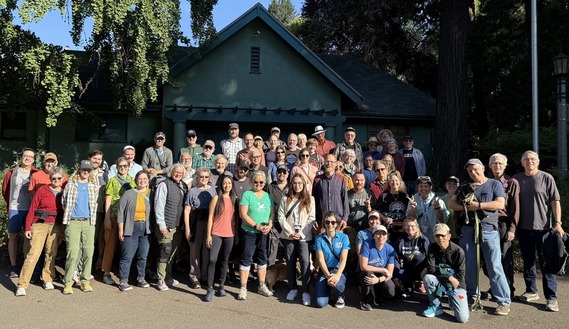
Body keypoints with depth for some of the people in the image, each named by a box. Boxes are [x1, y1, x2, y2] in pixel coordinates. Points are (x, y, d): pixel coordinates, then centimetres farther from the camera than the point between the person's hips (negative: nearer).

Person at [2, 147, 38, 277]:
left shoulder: (36, 174, -1)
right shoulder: (12, 173, 3)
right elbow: (5, 190, 13)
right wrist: (11, 205, 15)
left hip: (30, 210, -1)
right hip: (15, 210, 1)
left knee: (29, 237, 4)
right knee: (13, 237, 5)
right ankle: (13, 267, 13)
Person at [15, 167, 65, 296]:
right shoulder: (42, 190, 1)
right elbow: (32, 209, 1)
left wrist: (64, 229, 4)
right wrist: (28, 228, -3)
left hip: (56, 226, 2)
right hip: (40, 224, -2)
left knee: (51, 254, 5)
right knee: (33, 254, -7)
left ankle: (48, 280, 20)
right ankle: (22, 285, -2)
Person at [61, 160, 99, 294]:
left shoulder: (94, 187, 13)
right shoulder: (70, 185, 7)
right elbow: (63, 201, 13)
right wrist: (67, 215, 13)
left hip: (89, 222, 2)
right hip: (73, 222, -2)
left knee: (88, 252, 1)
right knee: (72, 253, -8)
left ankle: (85, 281, 11)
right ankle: (68, 282, 0)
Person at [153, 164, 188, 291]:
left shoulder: (184, 186, 14)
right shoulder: (164, 185, -6)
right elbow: (158, 206, -11)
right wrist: (162, 225, -14)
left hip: (178, 227, 7)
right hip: (167, 227, -6)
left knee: (172, 253, 13)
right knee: (164, 253, -5)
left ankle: (168, 277, 24)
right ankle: (161, 280, 3)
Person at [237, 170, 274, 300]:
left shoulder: (268, 196, 10)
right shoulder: (247, 194, -5)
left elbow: (272, 213, 11)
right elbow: (243, 214, -12)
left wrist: (269, 225, -7)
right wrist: (256, 226, -17)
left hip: (263, 234, 5)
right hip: (248, 233, -5)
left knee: (262, 259, 13)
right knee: (246, 259, 0)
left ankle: (262, 286, 26)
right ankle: (243, 288, 8)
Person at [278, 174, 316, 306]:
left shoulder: (310, 199, 6)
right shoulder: (285, 199, 9)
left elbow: (311, 219, 0)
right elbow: (281, 217, 2)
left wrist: (301, 233, -9)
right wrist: (290, 232, -9)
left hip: (304, 236, -2)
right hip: (288, 236, 2)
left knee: (305, 262, -10)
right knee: (290, 262, 8)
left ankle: (306, 292, -4)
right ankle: (292, 289, 20)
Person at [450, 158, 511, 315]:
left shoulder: (494, 184, 6)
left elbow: (500, 204, -7)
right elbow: (452, 203, 8)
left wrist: (478, 205, -11)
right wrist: (466, 207, -9)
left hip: (489, 229, -4)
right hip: (468, 229, 4)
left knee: (495, 267, -6)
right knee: (469, 266, 8)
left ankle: (504, 302, 0)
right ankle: (472, 297, 21)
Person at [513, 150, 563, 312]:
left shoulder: (546, 178, -2)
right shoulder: (516, 179, 7)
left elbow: (555, 201, -4)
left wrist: (557, 223, -12)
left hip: (543, 226, -3)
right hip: (523, 227, 3)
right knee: (528, 261, 13)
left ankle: (551, 297, 5)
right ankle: (531, 291, 26)